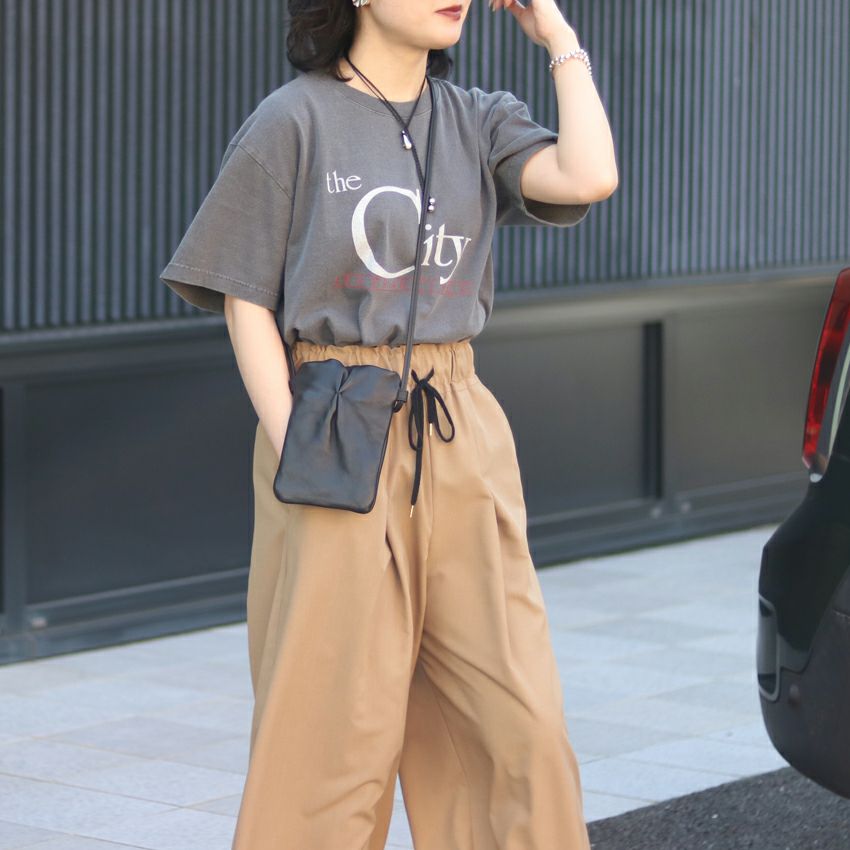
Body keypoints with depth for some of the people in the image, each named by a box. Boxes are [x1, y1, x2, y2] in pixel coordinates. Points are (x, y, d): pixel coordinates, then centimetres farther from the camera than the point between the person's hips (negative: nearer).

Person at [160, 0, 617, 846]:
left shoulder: (477, 122, 10)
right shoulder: (293, 120, -1)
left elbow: (587, 177, -9)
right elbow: (245, 302, -2)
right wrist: (297, 456, -12)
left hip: (459, 438, 4)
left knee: (512, 713, 3)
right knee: (332, 719, -2)